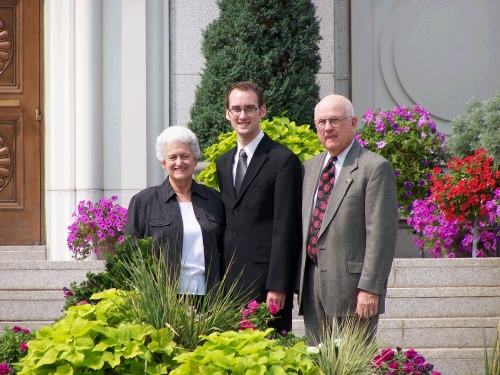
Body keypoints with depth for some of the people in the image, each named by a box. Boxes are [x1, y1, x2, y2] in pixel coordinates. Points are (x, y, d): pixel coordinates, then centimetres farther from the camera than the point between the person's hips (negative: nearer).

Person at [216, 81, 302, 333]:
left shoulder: (283, 160, -5)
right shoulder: (223, 163, 18)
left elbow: (285, 227, -10)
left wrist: (278, 285, -15)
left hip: (265, 276, -6)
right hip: (229, 279, 6)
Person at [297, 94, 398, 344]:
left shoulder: (374, 168, -5)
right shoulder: (309, 168, 17)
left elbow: (382, 233, -11)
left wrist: (370, 288, -17)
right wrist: (299, 283, 13)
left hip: (351, 286, -6)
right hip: (312, 287, 6)